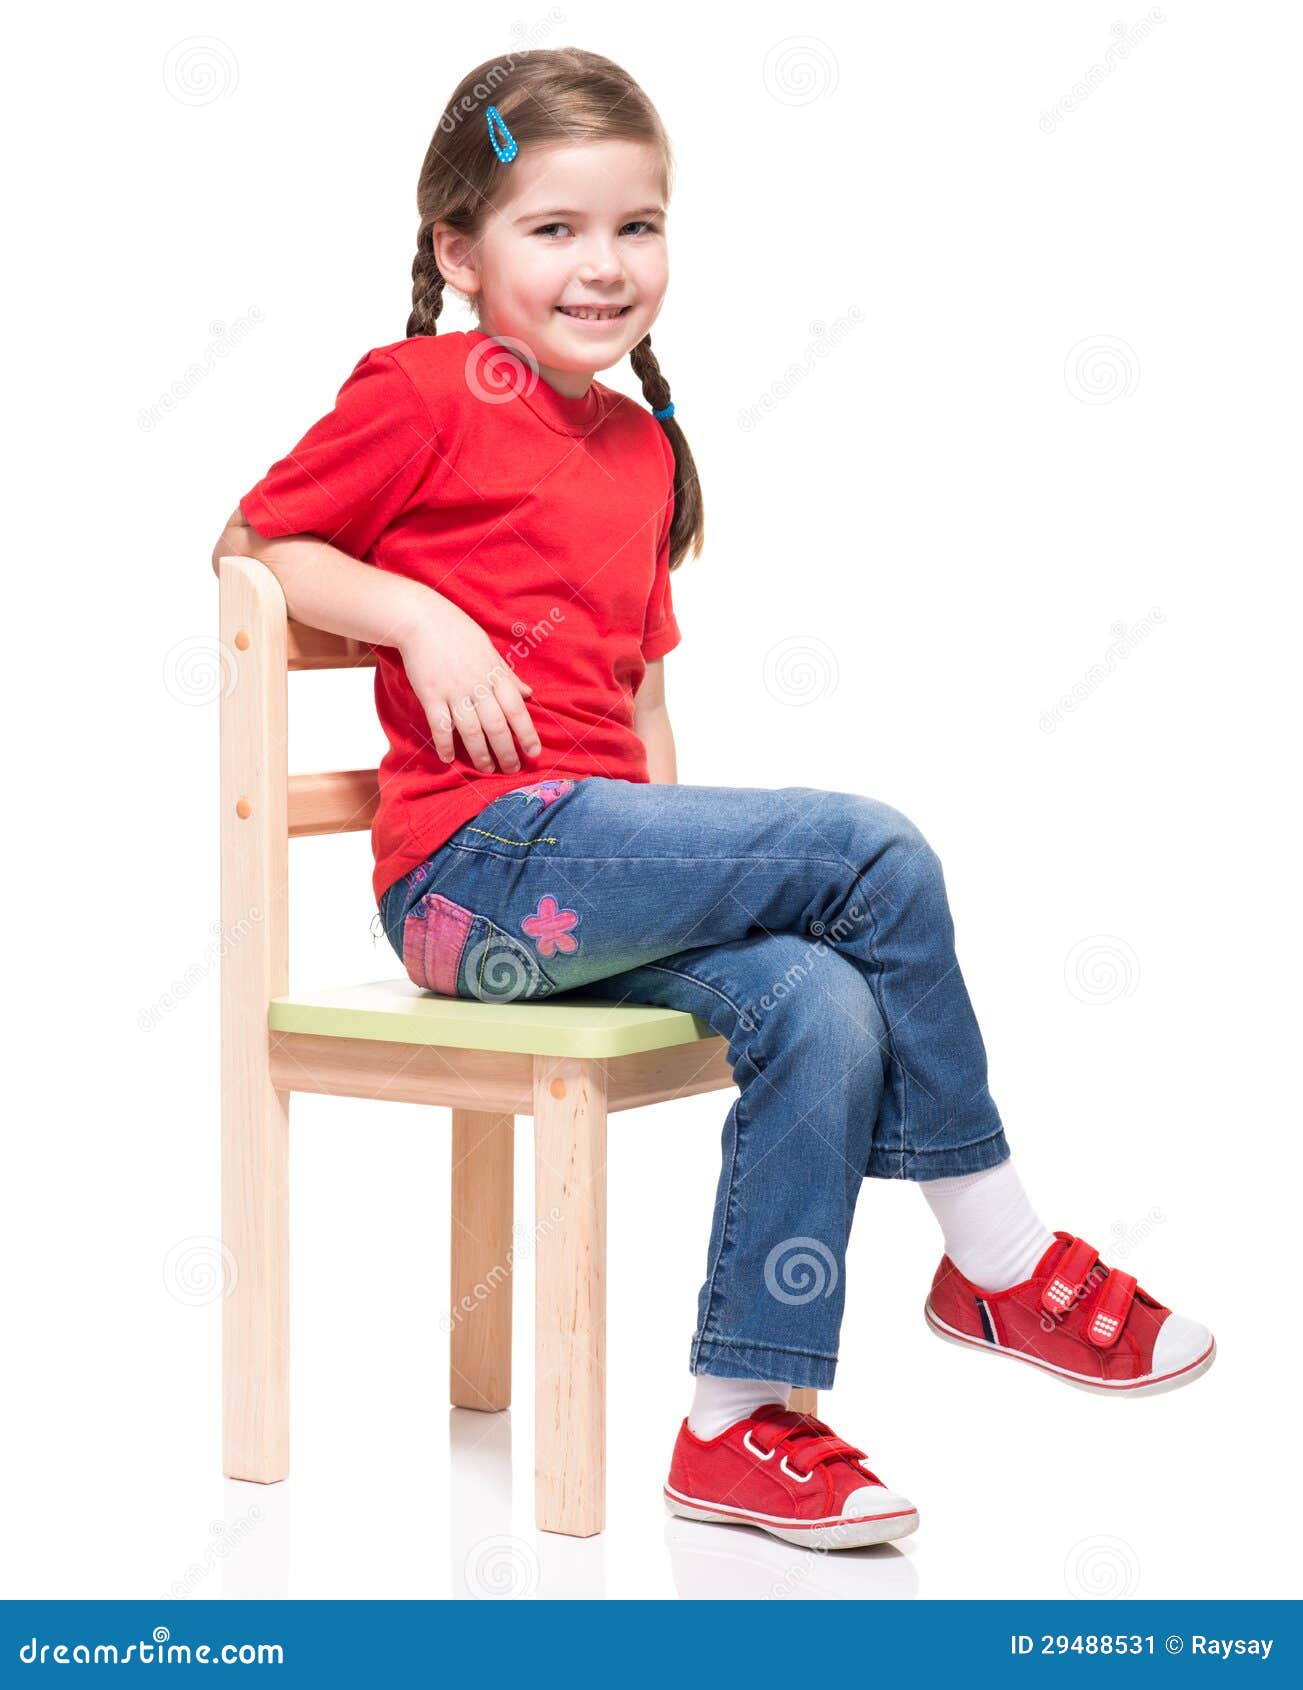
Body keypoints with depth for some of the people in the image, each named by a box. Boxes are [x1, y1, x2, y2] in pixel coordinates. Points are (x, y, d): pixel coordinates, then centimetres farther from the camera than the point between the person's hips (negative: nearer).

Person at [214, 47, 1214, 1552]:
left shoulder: (644, 449, 23)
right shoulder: (423, 391, 1)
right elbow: (254, 540, 3)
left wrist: (682, 866, 10)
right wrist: (419, 613, -13)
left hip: (603, 859, 7)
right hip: (483, 862, -7)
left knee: (822, 1009, -21)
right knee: (875, 854, -17)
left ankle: (741, 1421, -14)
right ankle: (1000, 1262, -3)